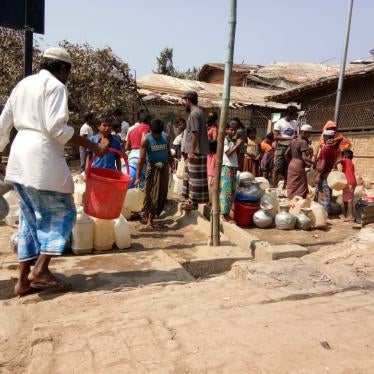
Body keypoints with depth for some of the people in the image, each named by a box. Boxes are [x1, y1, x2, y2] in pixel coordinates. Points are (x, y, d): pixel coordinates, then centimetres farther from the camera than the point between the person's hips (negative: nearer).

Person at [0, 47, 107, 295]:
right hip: (42, 157, -8)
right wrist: (92, 146, -16)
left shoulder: (23, 84, 20)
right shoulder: (55, 86, -4)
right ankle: (40, 269, -3)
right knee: (62, 213, 4)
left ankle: (24, 279, 14)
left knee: (30, 217, 12)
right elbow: (56, 128, -18)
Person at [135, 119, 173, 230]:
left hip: (164, 168, 4)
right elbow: (142, 158, -12)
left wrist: (172, 167, 13)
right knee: (150, 195, -1)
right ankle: (148, 219, 12)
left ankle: (150, 216, 17)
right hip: (153, 169, -4)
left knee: (162, 195, 4)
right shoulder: (146, 139, -8)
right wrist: (138, 176, -15)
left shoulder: (165, 137, 3)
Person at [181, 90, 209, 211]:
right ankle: (192, 199, 24)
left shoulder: (194, 113, -16)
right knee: (192, 176, 16)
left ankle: (194, 202, 4)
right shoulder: (198, 112, 16)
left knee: (195, 177, -3)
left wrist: (192, 151, -20)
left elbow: (195, 134, -21)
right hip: (197, 151, 10)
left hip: (196, 152, -10)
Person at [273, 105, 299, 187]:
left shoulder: (295, 123, 11)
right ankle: (275, 187, -3)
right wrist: (289, 138, -19)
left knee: (288, 169, 7)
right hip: (281, 148, -5)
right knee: (278, 168, -8)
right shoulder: (279, 123, -4)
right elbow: (275, 137, -12)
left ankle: (284, 187, 15)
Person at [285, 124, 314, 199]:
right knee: (300, 189, -2)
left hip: (291, 165, 9)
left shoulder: (293, 141, 11)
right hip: (299, 167, -8)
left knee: (292, 187, 14)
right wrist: (313, 163, -21)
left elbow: (287, 154, 15)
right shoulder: (303, 142, -13)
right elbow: (304, 157, -22)